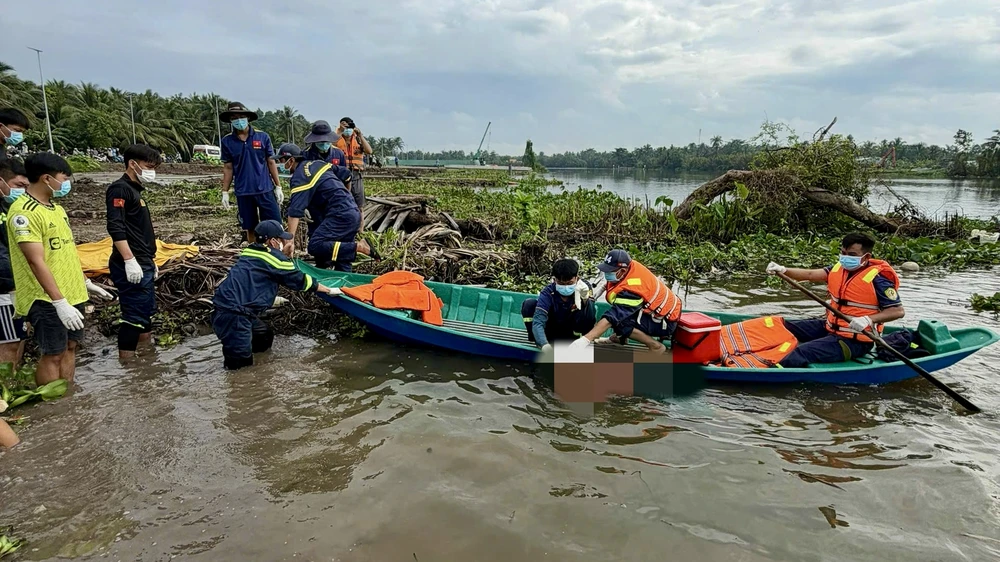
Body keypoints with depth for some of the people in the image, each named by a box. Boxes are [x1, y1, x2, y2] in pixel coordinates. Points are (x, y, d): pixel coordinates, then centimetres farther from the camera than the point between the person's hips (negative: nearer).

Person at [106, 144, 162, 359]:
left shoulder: (135, 190, 19)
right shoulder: (120, 189, -10)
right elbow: (115, 227, -21)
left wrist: (150, 260, 26)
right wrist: (129, 260, -27)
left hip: (142, 264, 10)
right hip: (131, 266, -10)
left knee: (146, 312, 16)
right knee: (134, 315, -9)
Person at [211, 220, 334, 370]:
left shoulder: (250, 252, 14)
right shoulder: (272, 257, -8)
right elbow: (300, 280, 0)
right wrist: (329, 290, 10)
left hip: (223, 309, 9)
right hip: (233, 316, -9)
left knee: (265, 339, 20)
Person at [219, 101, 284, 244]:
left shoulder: (262, 137, -1)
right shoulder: (227, 141, 2)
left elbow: (271, 163, 3)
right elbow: (228, 168, 7)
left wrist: (278, 186, 2)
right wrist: (225, 192, 4)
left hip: (265, 189, -1)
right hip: (243, 192, 1)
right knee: (250, 228, 10)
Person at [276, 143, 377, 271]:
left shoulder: (300, 177, -8)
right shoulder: (317, 163, 18)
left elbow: (295, 212, -16)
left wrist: (290, 240, -19)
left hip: (340, 215, -10)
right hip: (354, 213, 10)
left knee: (315, 246, -16)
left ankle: (358, 246, -20)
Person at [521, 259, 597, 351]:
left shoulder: (584, 288, -20)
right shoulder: (548, 292, -23)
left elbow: (591, 319, -30)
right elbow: (538, 321, -34)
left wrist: (585, 299, -49)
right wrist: (545, 345, -52)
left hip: (573, 334, 0)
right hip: (552, 332, 0)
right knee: (529, 304, -22)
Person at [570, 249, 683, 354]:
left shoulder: (630, 290, -32)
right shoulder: (630, 265, -9)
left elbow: (611, 318, -37)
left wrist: (585, 339, -42)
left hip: (665, 321, -10)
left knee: (619, 320, -26)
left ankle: (656, 346, -12)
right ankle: (621, 337, 20)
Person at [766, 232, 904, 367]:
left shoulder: (877, 279, -15)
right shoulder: (839, 268, 5)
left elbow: (899, 311, -15)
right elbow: (810, 274, -8)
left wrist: (869, 320, -30)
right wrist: (783, 270, -24)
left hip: (855, 341, -8)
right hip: (829, 327, 8)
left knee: (801, 353, -28)